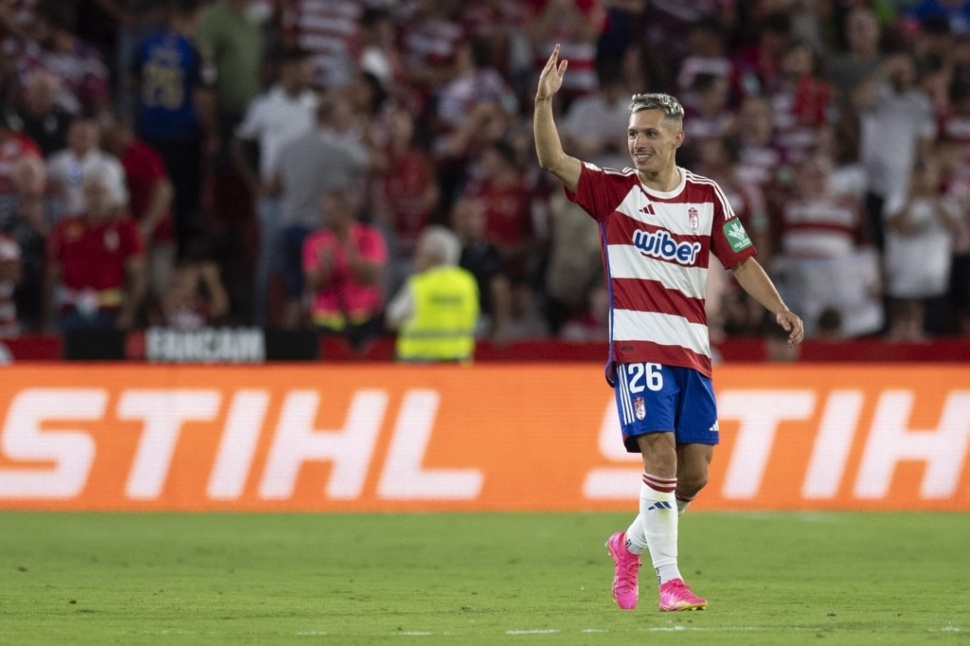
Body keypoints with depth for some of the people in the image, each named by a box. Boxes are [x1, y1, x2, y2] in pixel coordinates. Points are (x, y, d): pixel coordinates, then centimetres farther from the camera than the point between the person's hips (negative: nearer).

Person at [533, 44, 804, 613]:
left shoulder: (707, 197, 8)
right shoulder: (613, 191, 2)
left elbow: (742, 261, 11)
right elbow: (552, 160, -10)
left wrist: (780, 309, -3)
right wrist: (545, 101, -25)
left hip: (692, 348, 3)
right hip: (638, 346, -3)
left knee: (695, 470, 1)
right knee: (661, 454, -16)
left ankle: (633, 544, 27)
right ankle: (669, 580, -13)